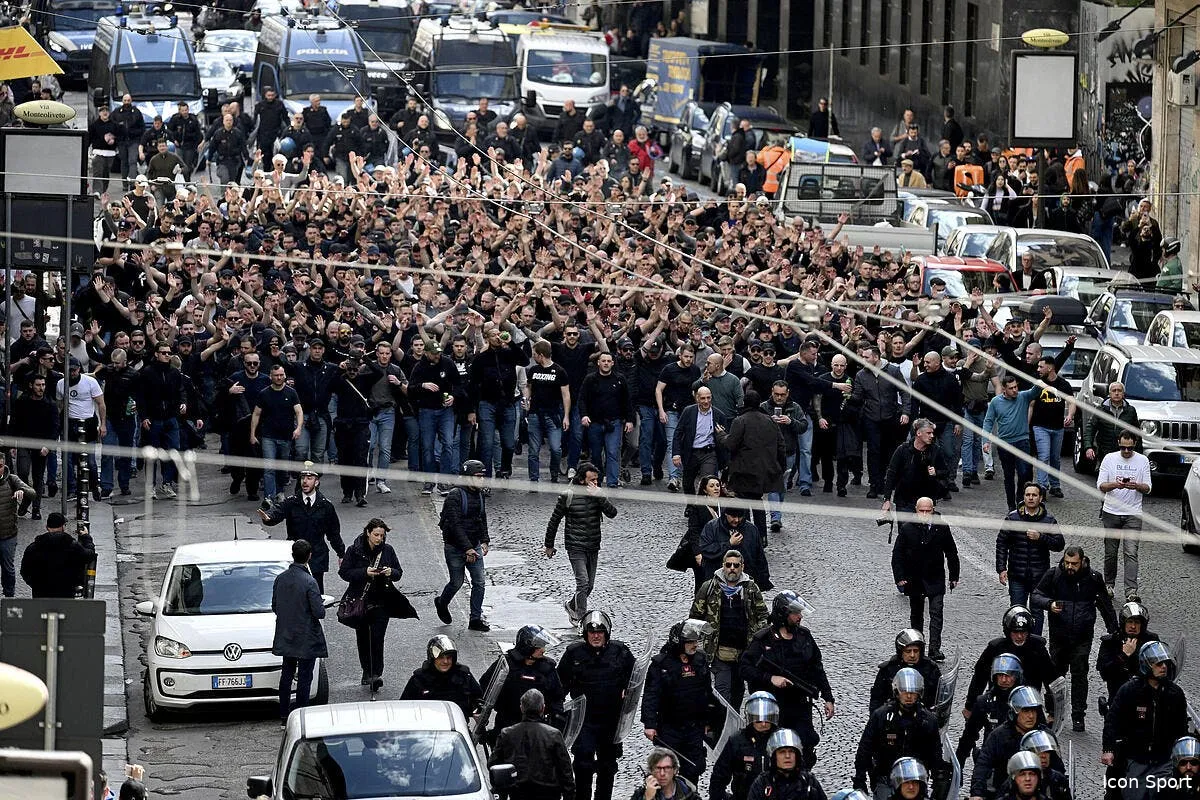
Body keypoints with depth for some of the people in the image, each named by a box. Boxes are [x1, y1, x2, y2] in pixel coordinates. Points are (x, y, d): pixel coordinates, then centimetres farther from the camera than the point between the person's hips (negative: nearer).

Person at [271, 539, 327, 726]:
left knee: (287, 674, 17)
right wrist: (321, 605, 2)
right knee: (304, 677, 2)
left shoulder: (280, 579, -2)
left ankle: (283, 717, 20)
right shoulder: (309, 582, -21)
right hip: (307, 639, -6)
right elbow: (319, 612, -20)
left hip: (286, 637, 6)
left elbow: (274, 607, 6)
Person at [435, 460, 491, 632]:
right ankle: (442, 603, 35)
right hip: (455, 548, -6)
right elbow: (456, 525, -22)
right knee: (457, 582, 4)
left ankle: (476, 619, 7)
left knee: (480, 582, 0)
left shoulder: (479, 494, 6)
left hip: (474, 547, 6)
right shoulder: (455, 496, -18)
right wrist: (468, 548, -26)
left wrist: (484, 541, 7)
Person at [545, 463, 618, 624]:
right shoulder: (568, 496, -8)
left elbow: (612, 513, -11)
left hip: (593, 548, 5)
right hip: (576, 547, -5)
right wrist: (549, 545, 5)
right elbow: (554, 521, 1)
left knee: (589, 586, 13)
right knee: (583, 583, -17)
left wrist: (599, 496, -22)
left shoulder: (598, 495, 3)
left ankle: (571, 605, 39)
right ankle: (581, 621, -13)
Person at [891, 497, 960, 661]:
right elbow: (897, 554, 0)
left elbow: (951, 553, 6)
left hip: (935, 580, -1)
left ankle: (935, 650, -16)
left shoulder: (942, 528, -3)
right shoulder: (907, 529, -4)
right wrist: (899, 577, -8)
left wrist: (954, 577, 6)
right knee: (916, 615, 13)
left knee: (936, 613, -12)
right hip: (914, 580, 1)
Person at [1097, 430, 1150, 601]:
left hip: (1133, 514, -1)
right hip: (1111, 512, 1)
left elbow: (1148, 488, 4)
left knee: (1131, 553, -12)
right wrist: (1115, 485, -22)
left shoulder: (1142, 461, 4)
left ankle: (1131, 590, -20)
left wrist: (1137, 486, -19)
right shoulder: (1109, 459, 3)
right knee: (1110, 552, 8)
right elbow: (1100, 485, -1)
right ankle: (1109, 584, 27)